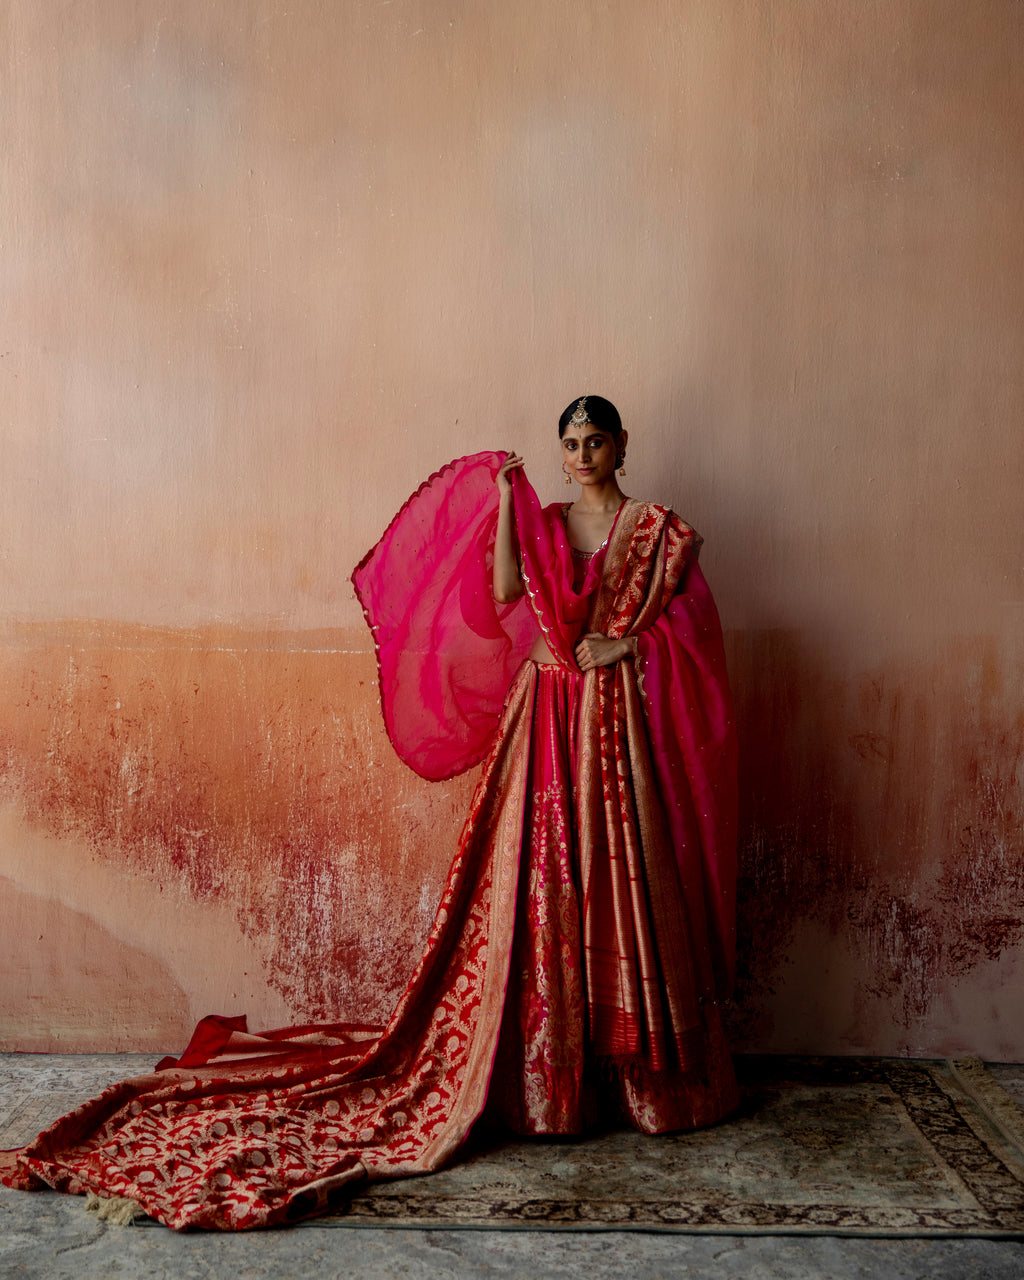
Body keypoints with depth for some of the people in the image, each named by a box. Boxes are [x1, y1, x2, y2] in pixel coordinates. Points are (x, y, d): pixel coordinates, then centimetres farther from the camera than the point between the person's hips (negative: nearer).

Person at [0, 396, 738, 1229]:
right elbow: (504, 593, -4)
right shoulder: (538, 520, 11)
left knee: (622, 887, 1)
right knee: (541, 889, 2)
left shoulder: (656, 528, 5)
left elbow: (689, 625, 2)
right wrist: (504, 500, -8)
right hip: (546, 720, 2)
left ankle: (645, 1073, 15)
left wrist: (626, 644, -12)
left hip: (620, 722, -2)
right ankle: (542, 1071, 13)